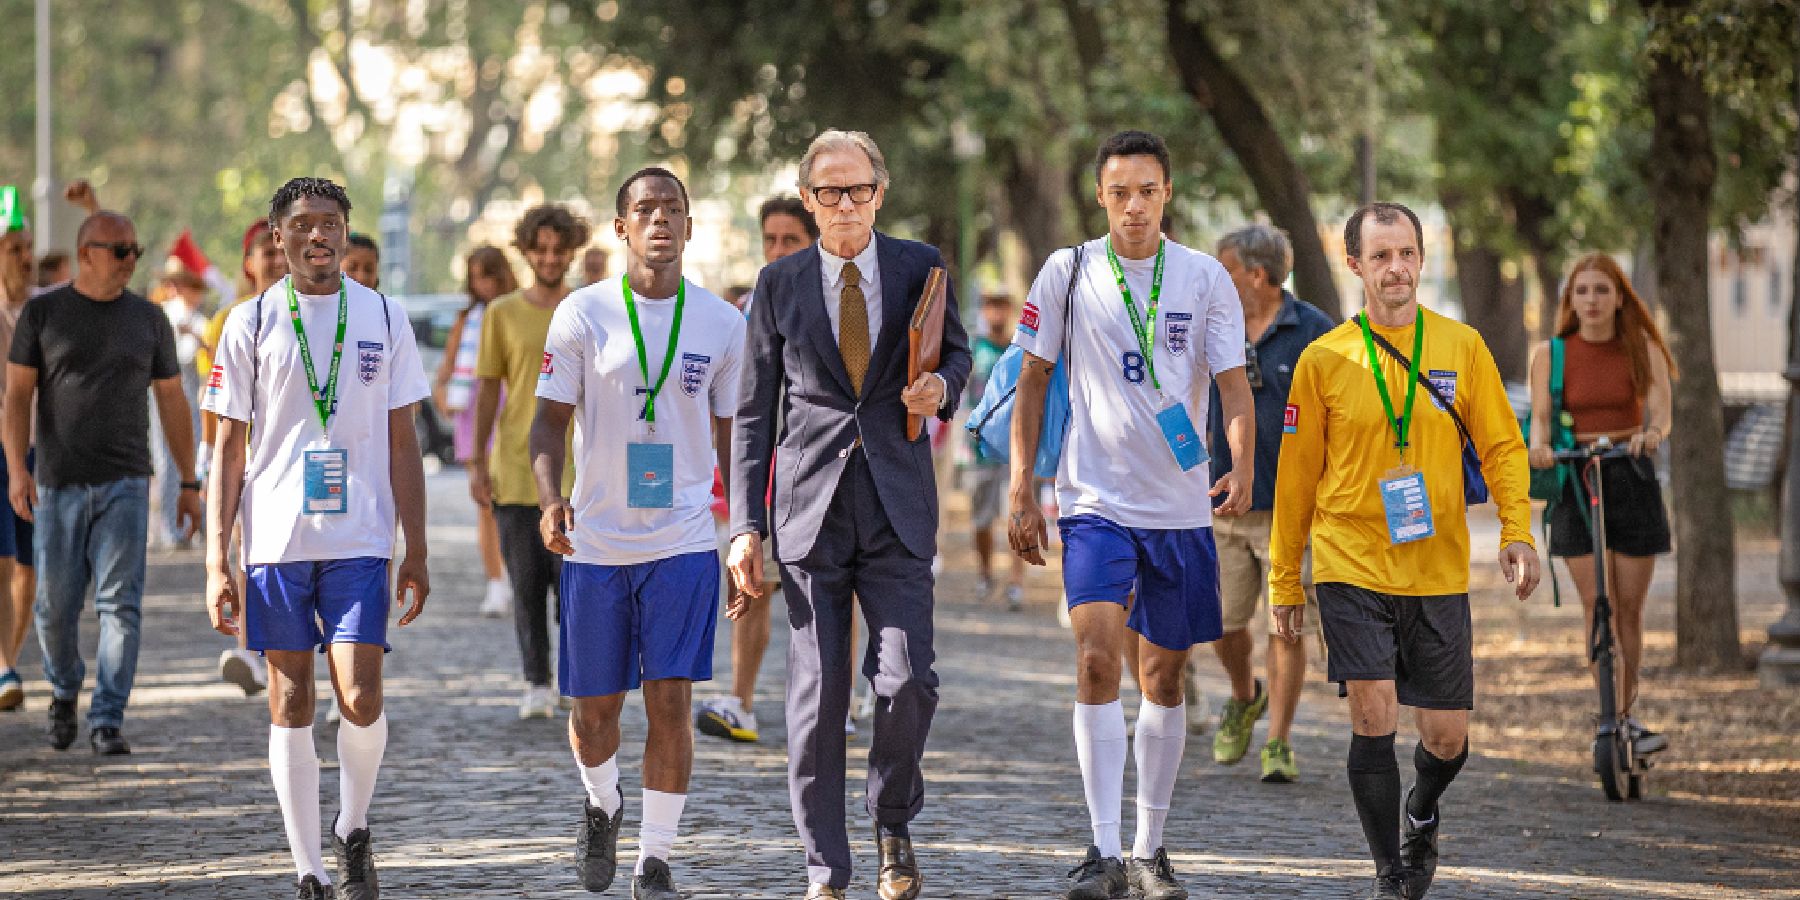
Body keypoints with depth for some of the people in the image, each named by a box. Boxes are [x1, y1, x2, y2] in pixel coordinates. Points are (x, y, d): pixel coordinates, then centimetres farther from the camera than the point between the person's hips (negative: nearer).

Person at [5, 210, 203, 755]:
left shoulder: (148, 320, 7)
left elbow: (172, 402, 11)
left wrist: (190, 484, 10)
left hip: (124, 485, 0)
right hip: (58, 484, 0)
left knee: (120, 603, -10)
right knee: (56, 606, 5)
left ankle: (107, 721, -8)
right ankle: (64, 689, 33)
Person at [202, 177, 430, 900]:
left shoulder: (384, 318, 6)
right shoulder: (252, 323, 3)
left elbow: (402, 445, 8)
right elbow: (229, 448, 4)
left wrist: (416, 552, 3)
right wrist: (216, 561, -2)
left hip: (360, 540, 0)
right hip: (276, 537, 0)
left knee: (360, 700, -10)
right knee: (290, 707, 2)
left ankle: (352, 834, 16)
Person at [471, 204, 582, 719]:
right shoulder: (503, 314, 5)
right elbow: (487, 389, 6)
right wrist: (477, 461, 1)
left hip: (577, 472, -1)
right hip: (515, 469, 1)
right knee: (526, 583, 3)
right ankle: (537, 685, 12)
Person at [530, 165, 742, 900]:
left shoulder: (721, 323, 4)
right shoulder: (583, 314, -1)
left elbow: (731, 432, 13)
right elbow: (551, 421, 0)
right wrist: (549, 498, -18)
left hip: (684, 542, 0)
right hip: (596, 542, 0)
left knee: (670, 702, -8)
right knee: (595, 708, 7)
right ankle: (602, 806, 39)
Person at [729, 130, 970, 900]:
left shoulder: (920, 267, 6)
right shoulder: (780, 284, 5)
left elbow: (956, 349, 21)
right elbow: (755, 412, 7)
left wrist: (942, 386, -4)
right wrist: (745, 525, 1)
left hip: (897, 504, 0)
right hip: (811, 508, 0)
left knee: (906, 680, -11)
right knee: (817, 694, -2)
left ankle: (894, 823, 17)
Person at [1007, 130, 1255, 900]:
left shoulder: (1205, 279, 1)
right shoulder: (1068, 273, 0)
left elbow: (1234, 386, -3)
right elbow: (1032, 382, 7)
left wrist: (1243, 469, -22)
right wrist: (1021, 493, 3)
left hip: (1181, 505, 2)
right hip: (1095, 500, -2)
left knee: (1165, 676, 9)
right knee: (1097, 657, -19)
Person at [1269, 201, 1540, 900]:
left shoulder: (1461, 347, 2)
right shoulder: (1324, 360, -1)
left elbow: (1501, 446, 5)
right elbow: (1296, 477, 6)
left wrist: (1517, 534, -11)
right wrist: (1285, 581, 8)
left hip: (1439, 572, 2)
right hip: (1350, 565, -1)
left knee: (1447, 736, 4)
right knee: (1373, 715, -13)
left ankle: (1422, 812, 38)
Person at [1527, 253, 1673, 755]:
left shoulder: (1643, 350, 3)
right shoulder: (1550, 355, 2)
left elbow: (1661, 411, -9)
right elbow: (1540, 416, -7)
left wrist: (1652, 434, -32)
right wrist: (1539, 444, -30)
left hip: (1631, 478, 1)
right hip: (1575, 482, -1)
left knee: (1630, 607, 3)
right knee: (1598, 606, -9)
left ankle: (1624, 712, 17)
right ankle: (1620, 725, -12)